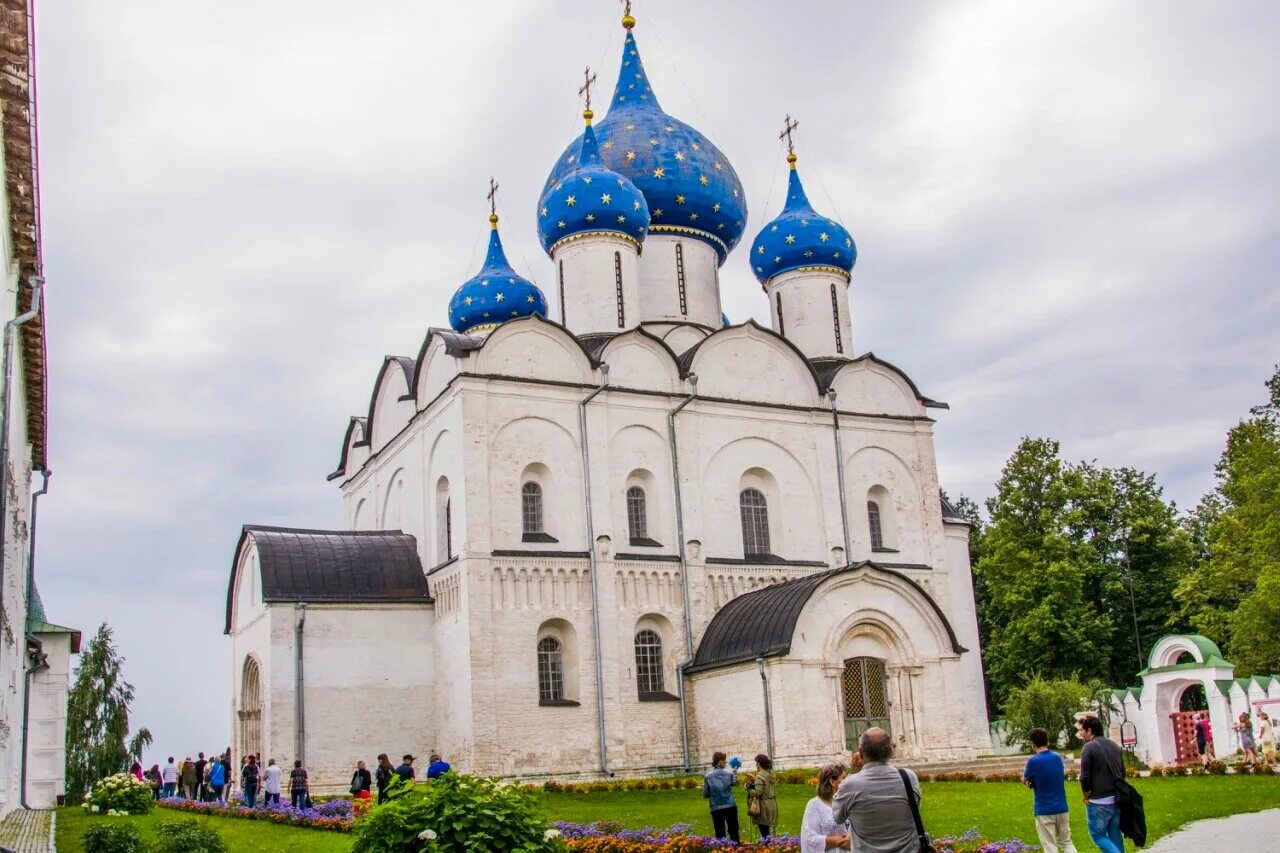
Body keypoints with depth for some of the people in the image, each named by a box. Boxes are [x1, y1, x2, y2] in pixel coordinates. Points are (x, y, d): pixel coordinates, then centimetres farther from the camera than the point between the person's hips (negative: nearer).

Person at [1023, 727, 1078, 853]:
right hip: (1062, 808, 5)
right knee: (1066, 843, 16)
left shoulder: (1033, 761, -15)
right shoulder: (1058, 757, 3)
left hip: (1044, 811, -5)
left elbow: (1026, 781, -2)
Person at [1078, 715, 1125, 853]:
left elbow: (1085, 777, -15)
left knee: (1098, 835, 4)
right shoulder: (1115, 745, 11)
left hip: (1099, 802, -7)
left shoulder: (1089, 747, -13)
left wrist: (1087, 795, 0)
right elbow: (1122, 772, 16)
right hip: (1117, 799, 7)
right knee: (1115, 835, 14)